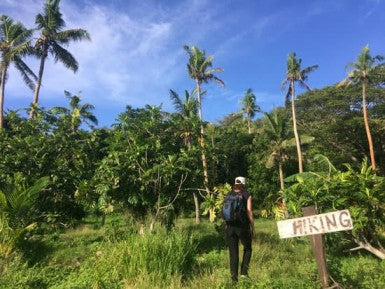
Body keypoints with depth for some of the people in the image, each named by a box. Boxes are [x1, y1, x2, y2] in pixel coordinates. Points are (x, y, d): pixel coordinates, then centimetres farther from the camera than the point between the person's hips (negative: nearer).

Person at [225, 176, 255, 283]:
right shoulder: (247, 196, -2)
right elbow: (249, 212, -8)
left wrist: (227, 226, 12)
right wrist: (252, 227, 0)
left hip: (230, 227, 3)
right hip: (242, 226, -2)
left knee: (233, 253, 10)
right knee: (247, 249, 21)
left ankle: (234, 277, 12)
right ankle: (244, 272, 11)